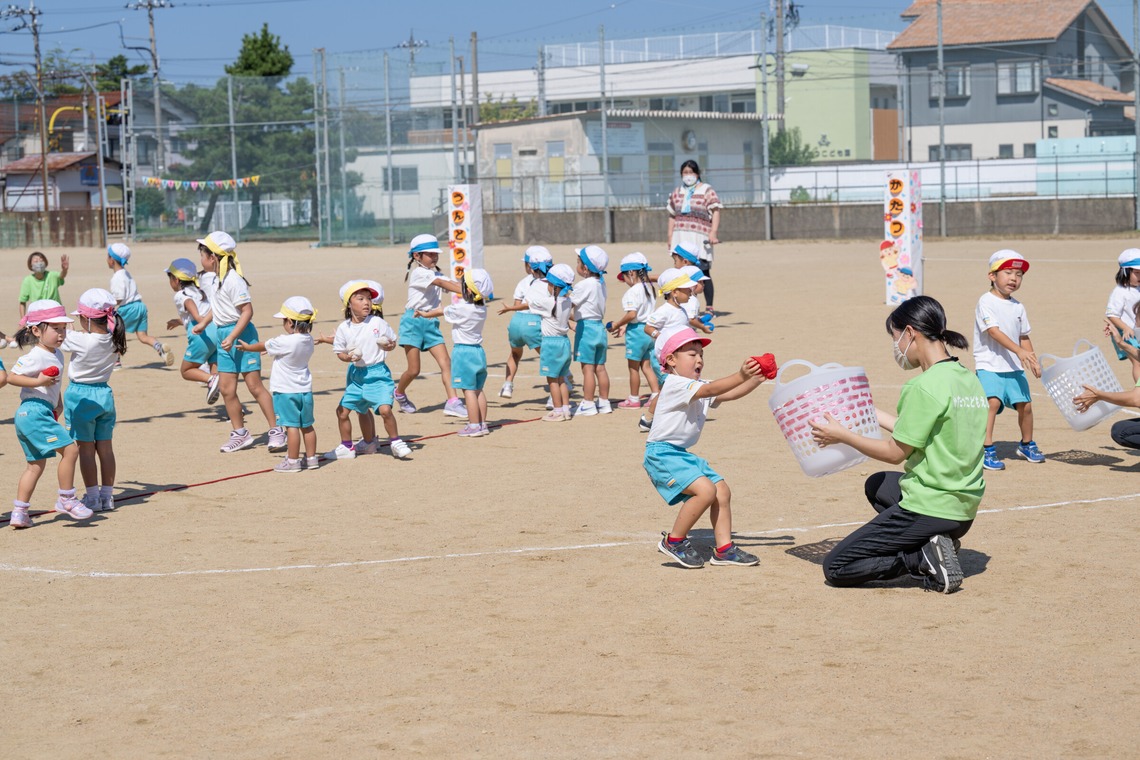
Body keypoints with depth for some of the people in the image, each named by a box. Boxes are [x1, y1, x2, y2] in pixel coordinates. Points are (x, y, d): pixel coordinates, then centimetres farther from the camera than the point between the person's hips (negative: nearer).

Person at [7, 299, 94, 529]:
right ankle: (66, 499, -2)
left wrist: (57, 402, 24)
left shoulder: (57, 355, 14)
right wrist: (38, 381, -28)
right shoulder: (35, 357, -15)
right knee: (70, 449, -12)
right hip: (34, 410, -11)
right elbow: (12, 376, -20)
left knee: (36, 463, 15)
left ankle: (19, 513, 17)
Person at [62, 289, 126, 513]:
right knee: (105, 446, 10)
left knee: (86, 447, 3)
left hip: (80, 395, -5)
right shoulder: (115, 340, -6)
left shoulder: (80, 340, -21)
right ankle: (107, 496, 15)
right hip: (104, 394, 5)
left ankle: (93, 497, 5)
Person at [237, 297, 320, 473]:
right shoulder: (308, 339, 1)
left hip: (286, 391, -7)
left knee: (291, 425, -3)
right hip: (305, 389, 7)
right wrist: (270, 349, 33)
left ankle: (292, 461, 1)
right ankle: (311, 458, 21)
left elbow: (263, 346, -1)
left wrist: (247, 347, 18)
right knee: (306, 425, 13)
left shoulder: (283, 342, -20)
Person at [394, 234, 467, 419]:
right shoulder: (418, 272, -9)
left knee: (446, 362, -9)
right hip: (414, 321, -7)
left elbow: (453, 284, -1)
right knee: (414, 370, -4)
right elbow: (441, 283, -23)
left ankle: (452, 402, -15)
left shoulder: (436, 274, 15)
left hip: (431, 322, 7)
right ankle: (399, 393, 26)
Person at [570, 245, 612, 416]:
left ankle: (588, 404, -2)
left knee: (587, 368, -4)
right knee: (600, 367, 12)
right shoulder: (601, 282, 8)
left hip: (586, 327, -8)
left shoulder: (584, 285, -16)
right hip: (600, 326, 8)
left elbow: (569, 304, -12)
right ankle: (604, 402, 17)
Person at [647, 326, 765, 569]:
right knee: (705, 490, -23)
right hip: (662, 454, -10)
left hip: (682, 454, 10)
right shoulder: (675, 384, -15)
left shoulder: (699, 386, 14)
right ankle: (674, 541, -8)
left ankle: (723, 548, 14)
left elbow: (728, 395, 4)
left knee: (722, 491, 6)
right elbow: (711, 390, -31)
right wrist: (741, 376, -43)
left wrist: (757, 379, -11)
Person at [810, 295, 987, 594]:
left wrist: (842, 435, -2)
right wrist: (875, 415, 23)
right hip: (964, 510, 9)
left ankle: (925, 558, -10)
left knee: (834, 568, 1)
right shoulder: (970, 380, 7)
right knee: (876, 485, 36)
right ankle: (937, 542, 13)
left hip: (929, 509, -9)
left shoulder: (925, 387, -19)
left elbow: (897, 452, -13)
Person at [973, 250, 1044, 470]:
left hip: (1015, 367, 6)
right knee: (993, 401, -23)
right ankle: (987, 450, -19)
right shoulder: (986, 302, -10)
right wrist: (1019, 350, -27)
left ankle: (1026, 444, 31)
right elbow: (994, 331, -20)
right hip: (989, 365, -6)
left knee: (1025, 404, 7)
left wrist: (1033, 360, 9)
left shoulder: (1018, 307, 12)